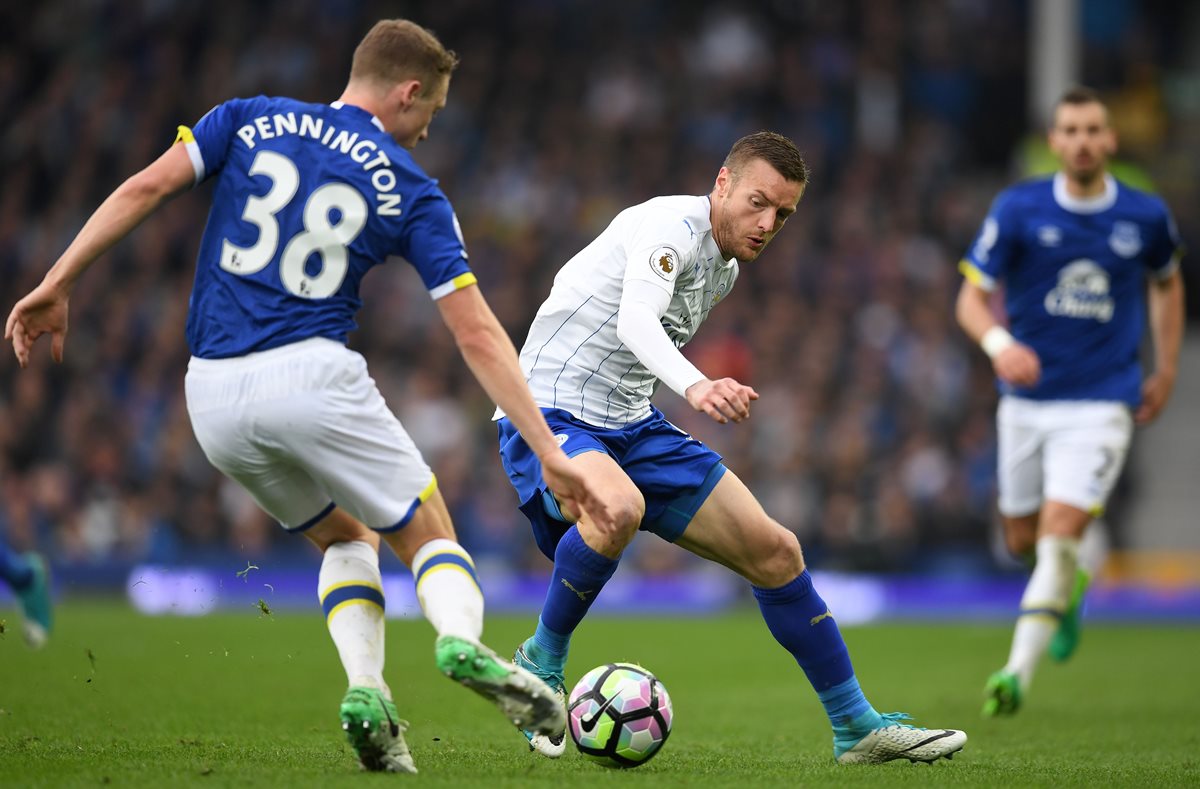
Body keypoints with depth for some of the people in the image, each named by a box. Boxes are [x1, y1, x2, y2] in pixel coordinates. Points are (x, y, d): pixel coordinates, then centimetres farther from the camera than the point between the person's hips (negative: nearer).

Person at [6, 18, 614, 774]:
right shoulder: (410, 190, 5)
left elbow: (145, 187, -1)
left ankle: (366, 690, -1)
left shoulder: (250, 120, 12)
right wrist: (550, 451, 2)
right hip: (311, 375, -4)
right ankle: (462, 639, -22)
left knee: (345, 535, 24)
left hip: (213, 396, 4)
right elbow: (478, 334, 1)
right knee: (430, 536, 12)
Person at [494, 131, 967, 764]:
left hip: (634, 426, 9)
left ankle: (858, 728, 13)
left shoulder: (725, 270, 11)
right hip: (549, 415, -9)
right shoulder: (672, 225, -18)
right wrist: (695, 386, -55)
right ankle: (541, 664, -16)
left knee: (774, 552, 2)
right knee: (619, 509, -41)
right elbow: (634, 321, -38)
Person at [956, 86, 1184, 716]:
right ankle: (1082, 566, 47)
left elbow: (1166, 282, 19)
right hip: (1027, 398, 2)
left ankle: (1018, 671, -13)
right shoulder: (1017, 209, -6)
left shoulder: (1145, 216, -2)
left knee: (1058, 538, -17)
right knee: (1024, 541, 12)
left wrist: (1166, 370, 16)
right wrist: (1000, 344, -27)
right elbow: (972, 297, -6)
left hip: (1102, 402, -2)